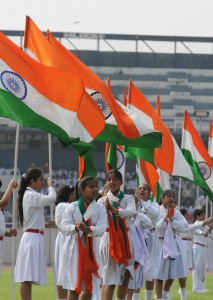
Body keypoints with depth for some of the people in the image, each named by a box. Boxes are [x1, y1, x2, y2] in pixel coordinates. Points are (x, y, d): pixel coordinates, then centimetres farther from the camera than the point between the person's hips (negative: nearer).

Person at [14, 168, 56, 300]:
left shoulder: (30, 195, 18)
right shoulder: (31, 195, -11)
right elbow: (51, 199, -26)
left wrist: (45, 225, 14)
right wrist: (50, 185, -8)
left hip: (35, 237, 10)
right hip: (32, 238, -10)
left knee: (28, 278, 7)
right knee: (27, 278, -12)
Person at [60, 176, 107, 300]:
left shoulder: (100, 208, 2)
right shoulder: (72, 207, -2)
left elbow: (101, 229, -10)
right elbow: (64, 227, -8)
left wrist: (88, 229, -30)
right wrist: (75, 228, -30)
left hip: (91, 248, 3)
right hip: (74, 247, -3)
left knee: (89, 287, 9)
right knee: (74, 286, -5)